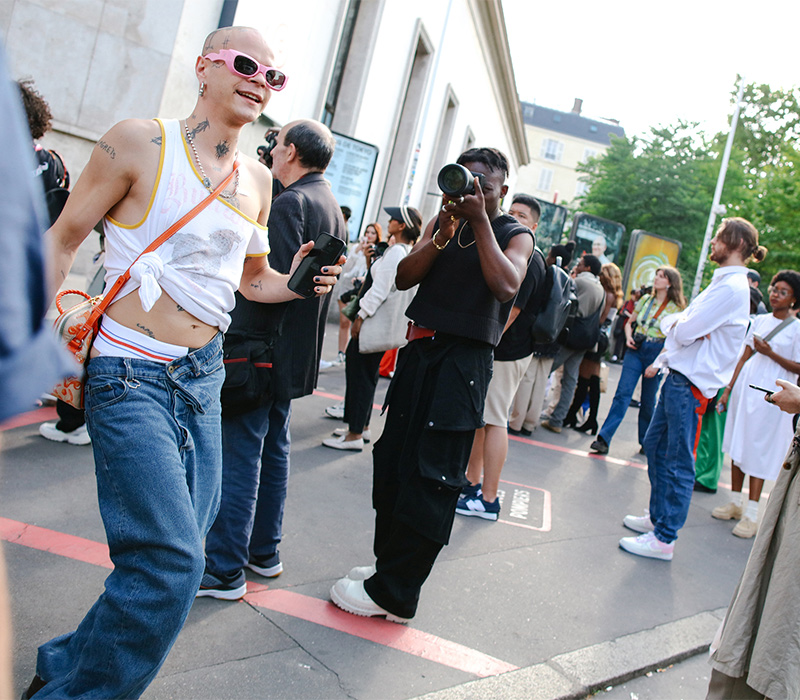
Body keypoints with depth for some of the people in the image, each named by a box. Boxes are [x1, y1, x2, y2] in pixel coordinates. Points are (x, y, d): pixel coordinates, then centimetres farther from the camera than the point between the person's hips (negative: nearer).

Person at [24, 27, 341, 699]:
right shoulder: (140, 142, -6)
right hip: (131, 374, -7)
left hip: (204, 374, 7)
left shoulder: (258, 179, 10)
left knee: (177, 550, 11)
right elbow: (63, 240, 0)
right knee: (173, 560, -14)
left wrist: (298, 283, 1)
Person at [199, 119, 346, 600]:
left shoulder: (291, 203, -14)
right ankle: (265, 552, 27)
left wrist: (245, 340, -19)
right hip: (297, 353, 10)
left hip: (263, 346, -10)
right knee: (274, 449, 16)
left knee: (240, 455, -4)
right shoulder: (333, 208, 16)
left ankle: (226, 570, 2)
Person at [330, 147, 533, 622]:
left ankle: (394, 593, 3)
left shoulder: (515, 235, 3)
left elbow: (507, 286, -17)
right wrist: (444, 233, -9)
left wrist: (480, 221, -13)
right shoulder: (442, 222, 15)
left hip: (465, 361, -6)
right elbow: (405, 277, 4)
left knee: (431, 477, -6)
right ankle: (389, 562, 27)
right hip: (420, 350, 6)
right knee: (393, 462, 10)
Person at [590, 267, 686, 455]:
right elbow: (629, 322, 20)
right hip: (636, 349, 2)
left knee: (648, 400, 5)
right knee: (623, 393, -8)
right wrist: (628, 337, 0)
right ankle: (604, 438, -14)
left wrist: (659, 361, -12)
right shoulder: (646, 300, 10)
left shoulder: (676, 308, -1)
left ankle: (646, 442, 23)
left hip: (657, 353, -2)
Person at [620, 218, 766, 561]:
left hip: (691, 384, -10)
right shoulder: (722, 283, 17)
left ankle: (664, 538, 4)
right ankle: (658, 516, 32)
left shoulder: (732, 288, -16)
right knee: (655, 444, 18)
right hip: (678, 376, 10)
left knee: (678, 462, -4)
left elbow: (686, 332, -21)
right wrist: (660, 361, 19)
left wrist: (669, 321, -1)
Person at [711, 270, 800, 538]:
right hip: (745, 387, 5)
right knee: (736, 445, 8)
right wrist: (729, 389, 10)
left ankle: (751, 513, 2)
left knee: (758, 452, -4)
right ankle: (735, 502, 20)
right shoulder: (759, 320, 10)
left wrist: (770, 353, -17)